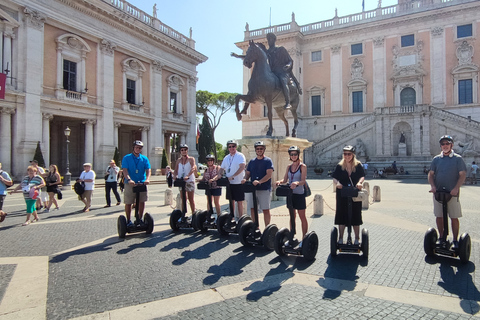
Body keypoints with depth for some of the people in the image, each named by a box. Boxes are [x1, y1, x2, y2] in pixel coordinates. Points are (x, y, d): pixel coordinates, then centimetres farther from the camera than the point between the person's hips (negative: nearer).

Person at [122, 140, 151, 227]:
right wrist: (129, 179, -27)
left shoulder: (144, 159, 10)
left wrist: (147, 179, -20)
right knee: (128, 203, 3)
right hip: (130, 184, -2)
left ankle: (139, 219, 18)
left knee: (142, 201, 3)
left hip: (142, 183, 2)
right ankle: (128, 220, 17)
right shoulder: (126, 158, 2)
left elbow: (148, 170, 0)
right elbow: (125, 170, -9)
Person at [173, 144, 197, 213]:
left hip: (190, 181, -4)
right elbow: (176, 170, 8)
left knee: (191, 199, 3)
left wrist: (187, 176, -35)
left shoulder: (191, 159, -2)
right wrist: (175, 175, -16)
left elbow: (193, 168, -18)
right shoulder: (178, 160, 11)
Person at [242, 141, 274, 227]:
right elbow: (248, 173, 14)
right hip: (253, 188, 5)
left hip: (264, 189, -5)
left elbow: (269, 175, -14)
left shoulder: (268, 161, -3)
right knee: (253, 209, 7)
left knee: (266, 209, 0)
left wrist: (259, 181, -29)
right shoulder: (252, 161, 13)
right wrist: (245, 179, -9)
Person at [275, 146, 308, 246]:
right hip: (290, 194, 5)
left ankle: (304, 239, 12)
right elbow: (285, 179, 7)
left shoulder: (303, 166, -6)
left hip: (299, 194, -5)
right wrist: (280, 181, -15)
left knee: (302, 217, 4)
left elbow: (303, 181, -15)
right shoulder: (289, 166, 10)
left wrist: (297, 183, -36)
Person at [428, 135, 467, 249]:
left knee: (454, 217, 3)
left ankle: (455, 240, 16)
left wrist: (456, 188, -17)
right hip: (438, 192, 3)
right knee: (439, 216, 8)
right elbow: (431, 174, 8)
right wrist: (433, 186, -8)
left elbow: (463, 175, -5)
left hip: (452, 192, -2)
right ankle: (441, 238, 22)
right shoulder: (436, 159, 8)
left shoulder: (458, 159, 0)